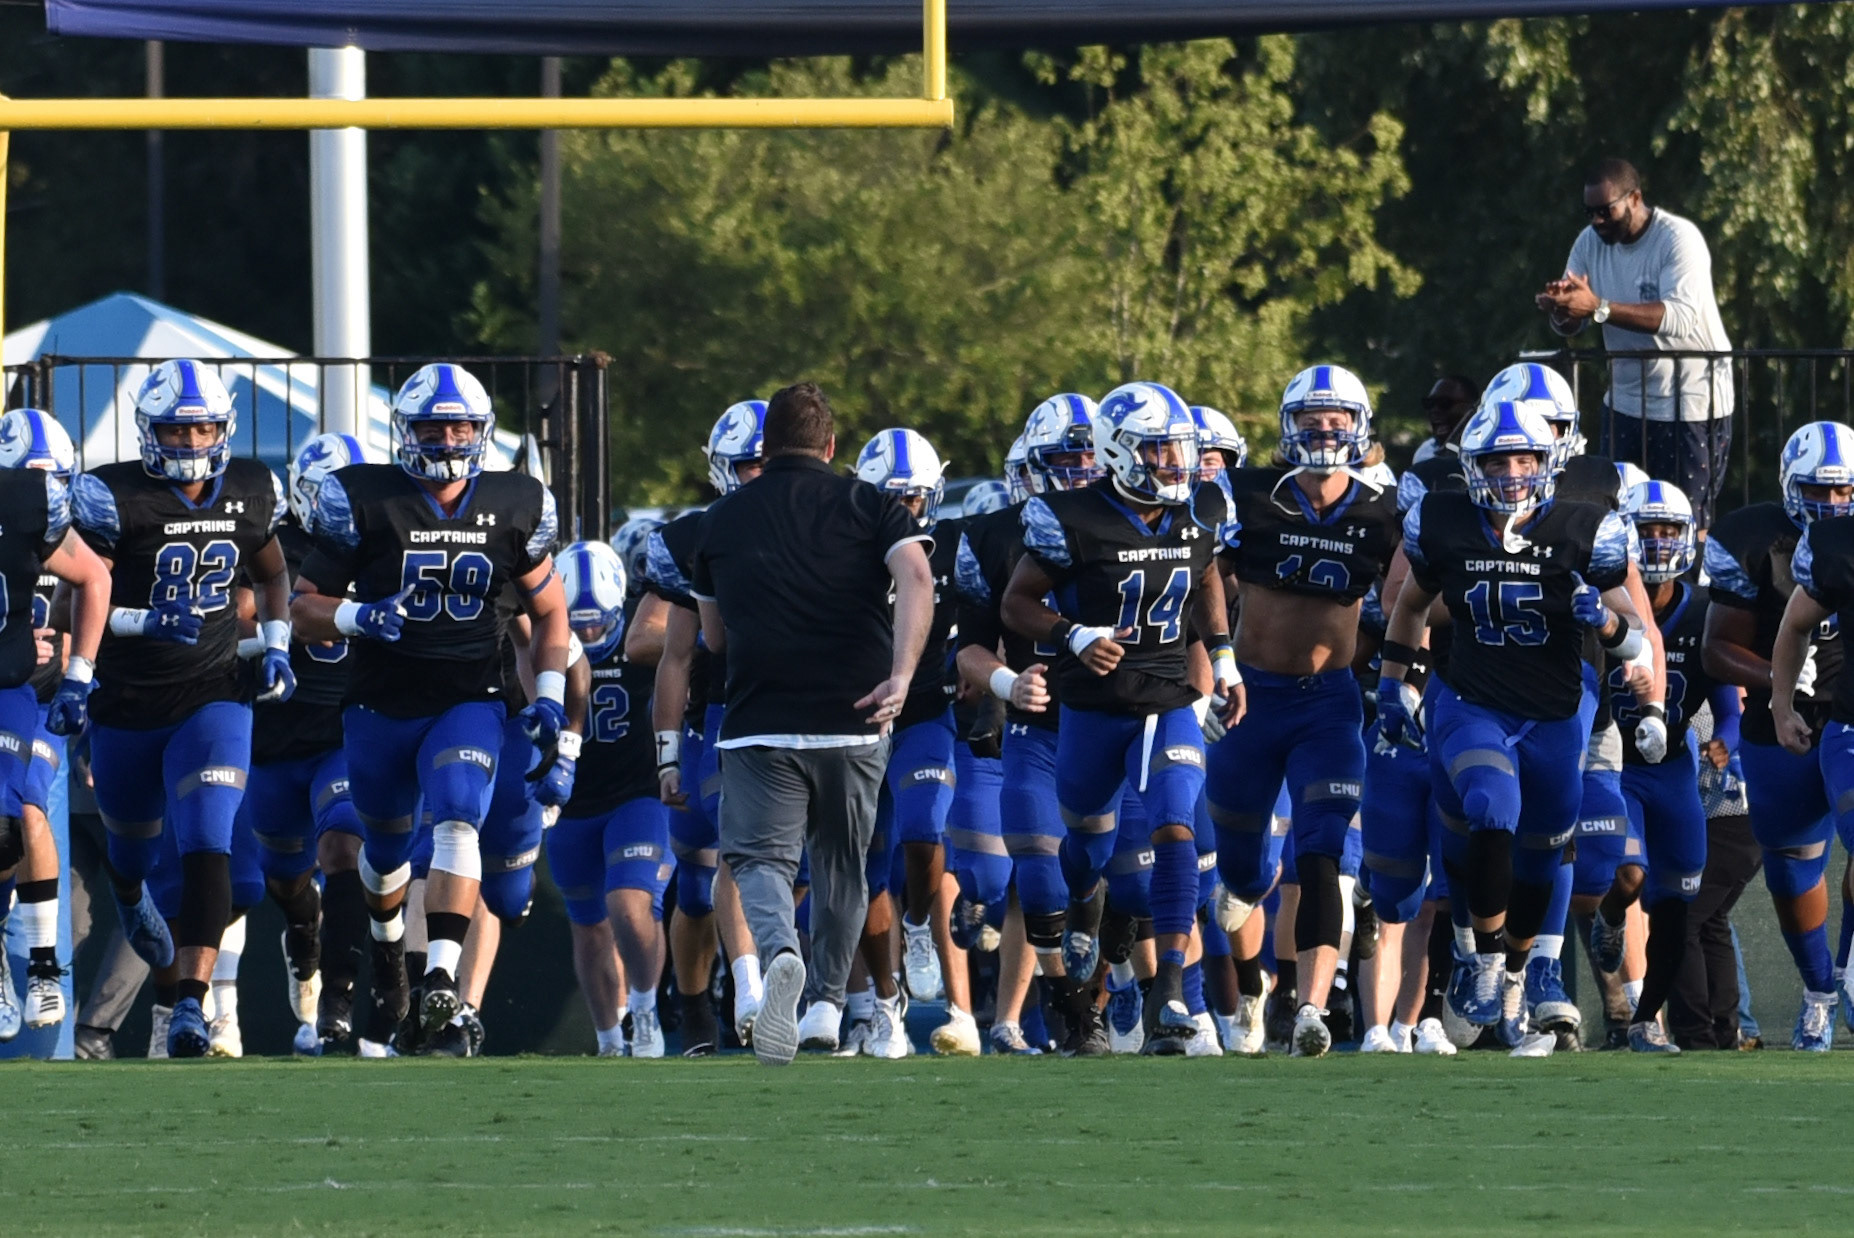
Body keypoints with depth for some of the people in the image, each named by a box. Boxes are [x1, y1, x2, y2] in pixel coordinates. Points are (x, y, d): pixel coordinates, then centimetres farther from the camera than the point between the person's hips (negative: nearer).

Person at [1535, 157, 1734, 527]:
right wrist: (1561, 309, -28)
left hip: (1692, 403, -6)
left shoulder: (1678, 239, -17)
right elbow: (1569, 326, -1)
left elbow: (1680, 317, -31)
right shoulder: (1591, 243, 3)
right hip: (1627, 399, 6)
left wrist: (1599, 308, -39)